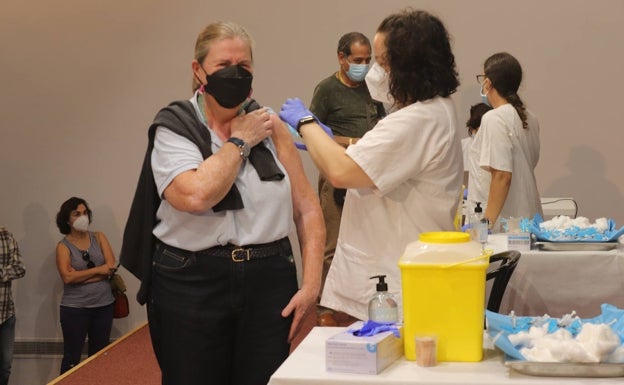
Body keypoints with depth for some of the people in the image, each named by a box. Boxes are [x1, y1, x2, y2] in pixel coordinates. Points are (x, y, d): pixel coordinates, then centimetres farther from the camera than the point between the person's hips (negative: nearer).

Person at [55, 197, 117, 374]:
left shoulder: (99, 237, 6)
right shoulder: (63, 246, -3)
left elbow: (111, 266, -6)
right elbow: (67, 277, -17)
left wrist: (80, 276, -13)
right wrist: (98, 270, -13)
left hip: (104, 306, 3)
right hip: (75, 309, -3)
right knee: (71, 359, 3)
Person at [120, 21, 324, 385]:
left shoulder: (270, 125, 6)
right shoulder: (173, 129, -2)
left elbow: (308, 208, 5)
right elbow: (197, 195, -22)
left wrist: (311, 283, -5)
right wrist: (239, 142, -8)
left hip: (269, 279, 2)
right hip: (191, 285, -2)